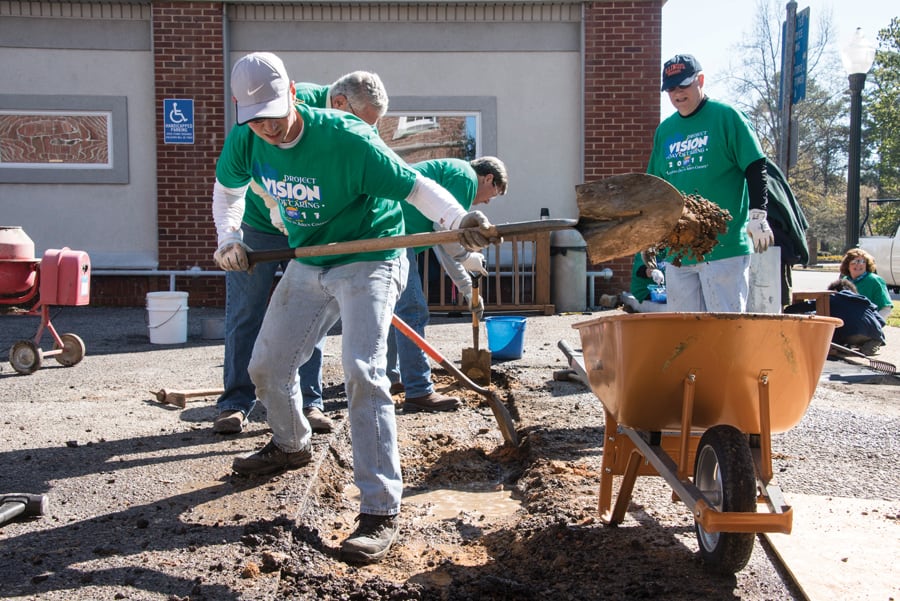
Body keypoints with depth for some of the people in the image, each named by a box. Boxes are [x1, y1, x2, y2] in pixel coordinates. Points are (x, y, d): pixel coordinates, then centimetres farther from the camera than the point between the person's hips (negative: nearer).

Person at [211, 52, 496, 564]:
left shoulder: (345, 138, -27)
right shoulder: (245, 142, -8)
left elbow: (414, 185, -29)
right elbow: (227, 189, 14)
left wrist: (461, 220, -46)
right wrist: (229, 239, 0)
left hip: (369, 262, -7)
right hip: (307, 266, 7)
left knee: (362, 372, -24)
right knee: (267, 366, 14)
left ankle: (381, 509, -17)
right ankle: (292, 445, 46)